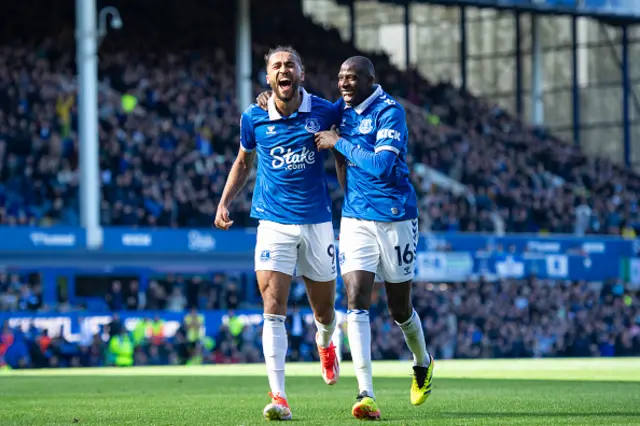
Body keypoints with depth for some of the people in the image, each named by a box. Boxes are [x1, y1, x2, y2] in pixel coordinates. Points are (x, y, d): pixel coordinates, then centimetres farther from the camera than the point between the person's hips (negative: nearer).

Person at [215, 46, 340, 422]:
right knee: (274, 309, -13)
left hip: (318, 222, 0)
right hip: (273, 223, 0)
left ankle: (325, 344, 50)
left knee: (324, 308, 12)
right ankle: (279, 397, -14)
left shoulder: (325, 112, -4)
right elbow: (244, 163, 17)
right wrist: (225, 203, 9)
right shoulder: (254, 118, 0)